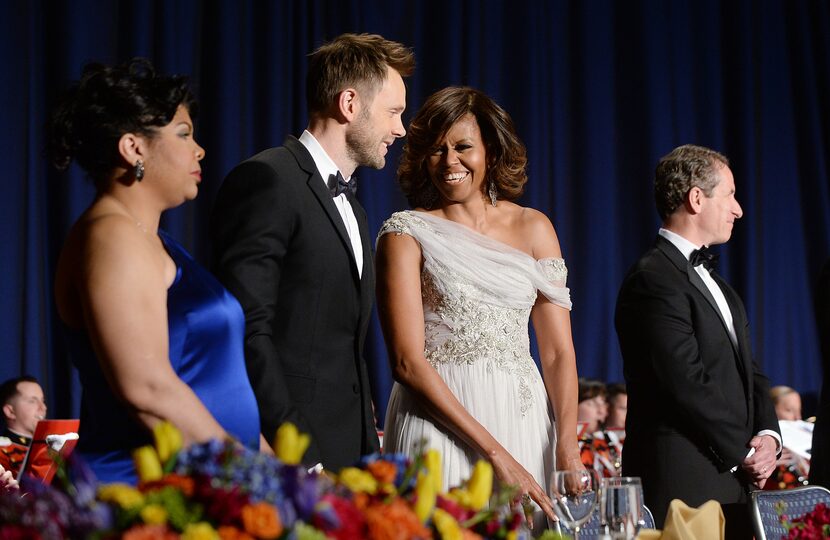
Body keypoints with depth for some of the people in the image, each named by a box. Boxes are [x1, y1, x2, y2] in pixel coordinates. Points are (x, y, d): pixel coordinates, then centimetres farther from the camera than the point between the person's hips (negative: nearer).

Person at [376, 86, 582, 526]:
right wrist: (493, 451, -16)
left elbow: (558, 350, 5)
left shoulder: (533, 228, 9)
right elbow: (407, 361, -9)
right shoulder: (406, 234, -1)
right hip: (439, 420, -3)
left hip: (524, 421, 3)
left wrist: (567, 444, -12)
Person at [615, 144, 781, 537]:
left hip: (732, 483, 9)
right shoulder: (654, 279, -12)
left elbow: (748, 371, 19)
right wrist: (743, 453, -9)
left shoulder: (714, 282, 21)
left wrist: (768, 434, 1)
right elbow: (688, 385, -17)